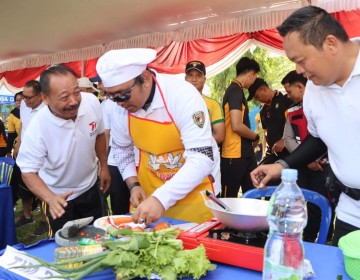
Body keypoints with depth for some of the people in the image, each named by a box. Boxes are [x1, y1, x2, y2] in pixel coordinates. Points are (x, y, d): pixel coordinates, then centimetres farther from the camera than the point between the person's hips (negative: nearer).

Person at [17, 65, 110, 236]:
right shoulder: (37, 128, -30)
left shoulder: (91, 102, -21)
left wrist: (103, 167, 4)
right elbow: (28, 171, -22)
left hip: (90, 187, 3)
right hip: (59, 197, -3)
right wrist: (50, 198, -38)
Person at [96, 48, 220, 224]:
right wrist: (133, 185, -3)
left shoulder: (183, 96, -26)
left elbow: (202, 158, -31)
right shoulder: (119, 109, -9)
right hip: (148, 194, 4)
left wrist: (161, 199, -36)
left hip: (194, 192, -4)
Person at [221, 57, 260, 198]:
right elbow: (237, 126, -23)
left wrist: (251, 139, 8)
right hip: (234, 156, -9)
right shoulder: (236, 91, -15)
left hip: (245, 154, 10)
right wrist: (256, 137, -7)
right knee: (229, 198, 2)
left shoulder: (235, 90, 15)